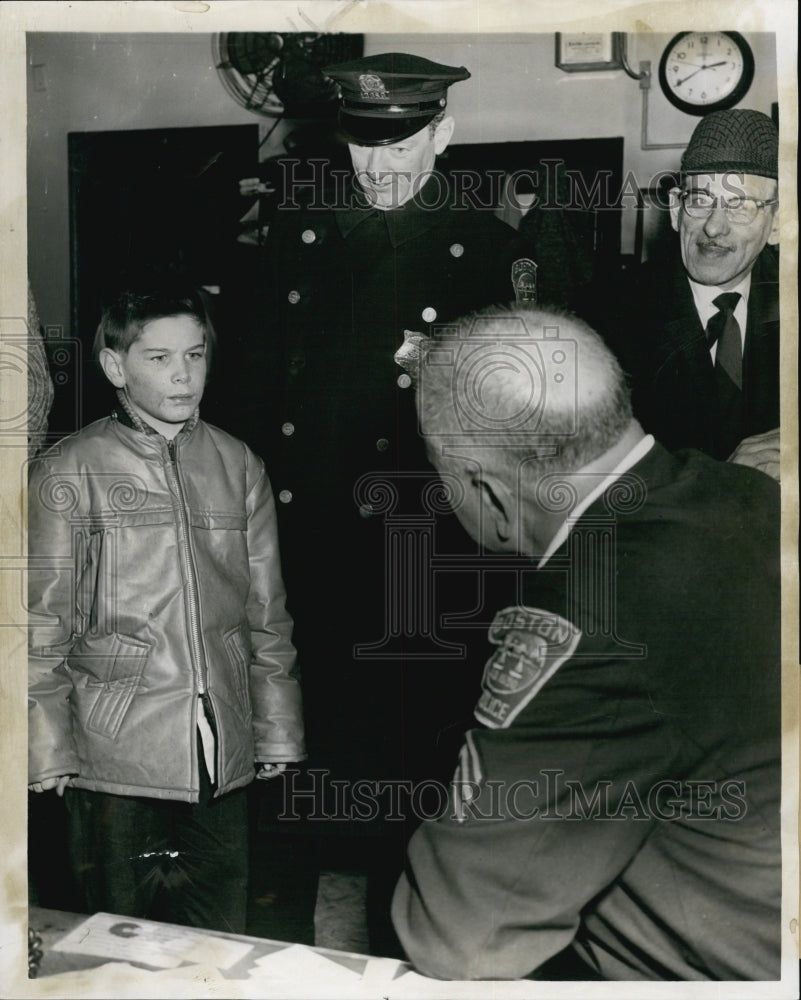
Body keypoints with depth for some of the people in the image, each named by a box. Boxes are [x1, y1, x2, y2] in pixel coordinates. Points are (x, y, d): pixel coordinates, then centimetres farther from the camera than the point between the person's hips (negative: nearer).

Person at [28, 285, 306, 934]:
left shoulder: (238, 467, 8)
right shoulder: (69, 474, -3)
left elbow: (268, 614, 11)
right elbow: (43, 624, -1)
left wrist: (277, 732, 10)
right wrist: (50, 751, -3)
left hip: (223, 758, 3)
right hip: (116, 756, -3)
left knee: (223, 944, 12)